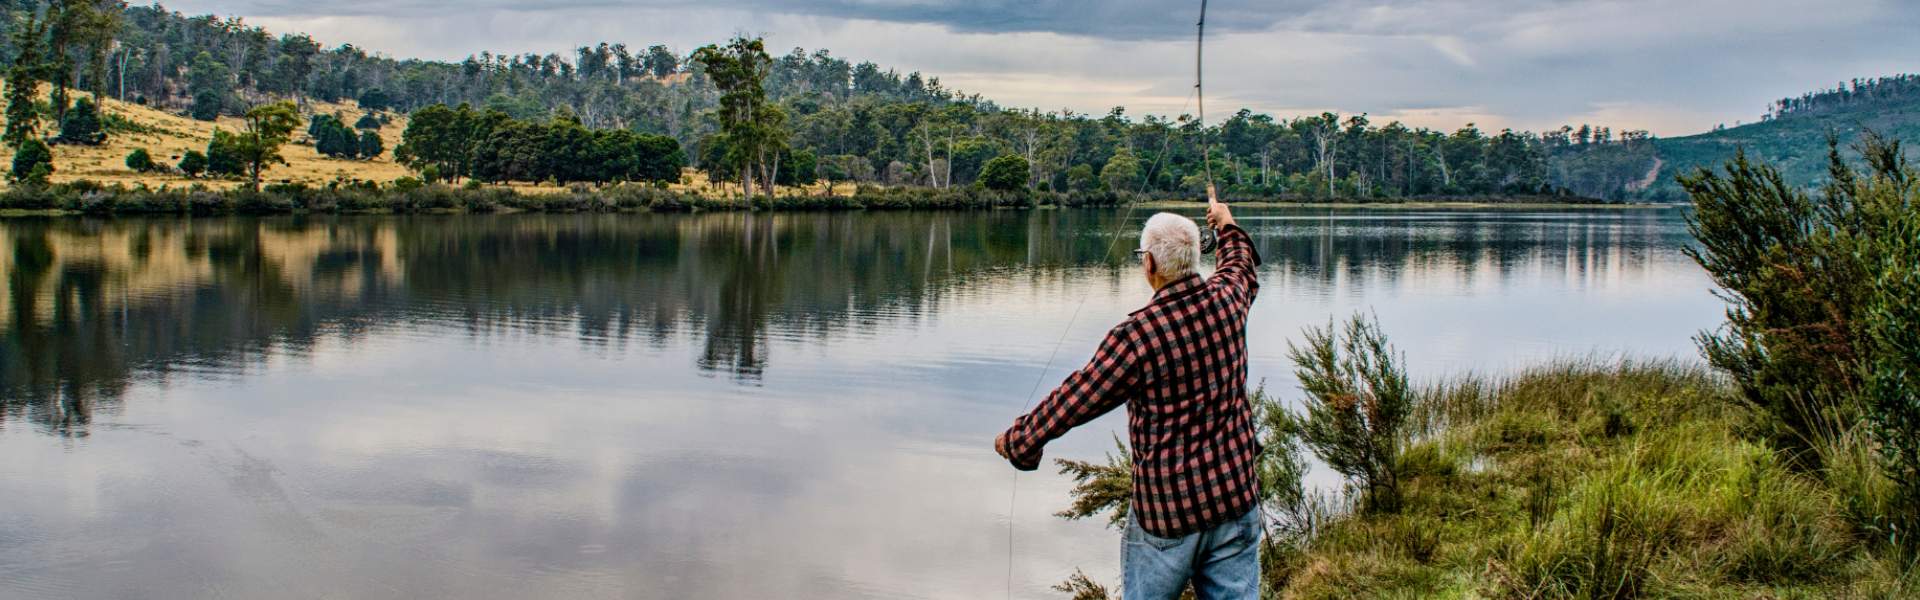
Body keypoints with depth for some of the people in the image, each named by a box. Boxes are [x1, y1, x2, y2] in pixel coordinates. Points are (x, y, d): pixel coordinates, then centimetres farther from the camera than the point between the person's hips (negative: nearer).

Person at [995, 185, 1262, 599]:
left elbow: (1074, 401, -11)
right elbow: (1242, 265, 24)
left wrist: (1016, 439, 4)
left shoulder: (1136, 335, -19)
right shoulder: (1227, 299, -3)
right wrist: (1226, 224, 44)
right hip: (1236, 496, 5)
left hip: (1167, 507, -5)